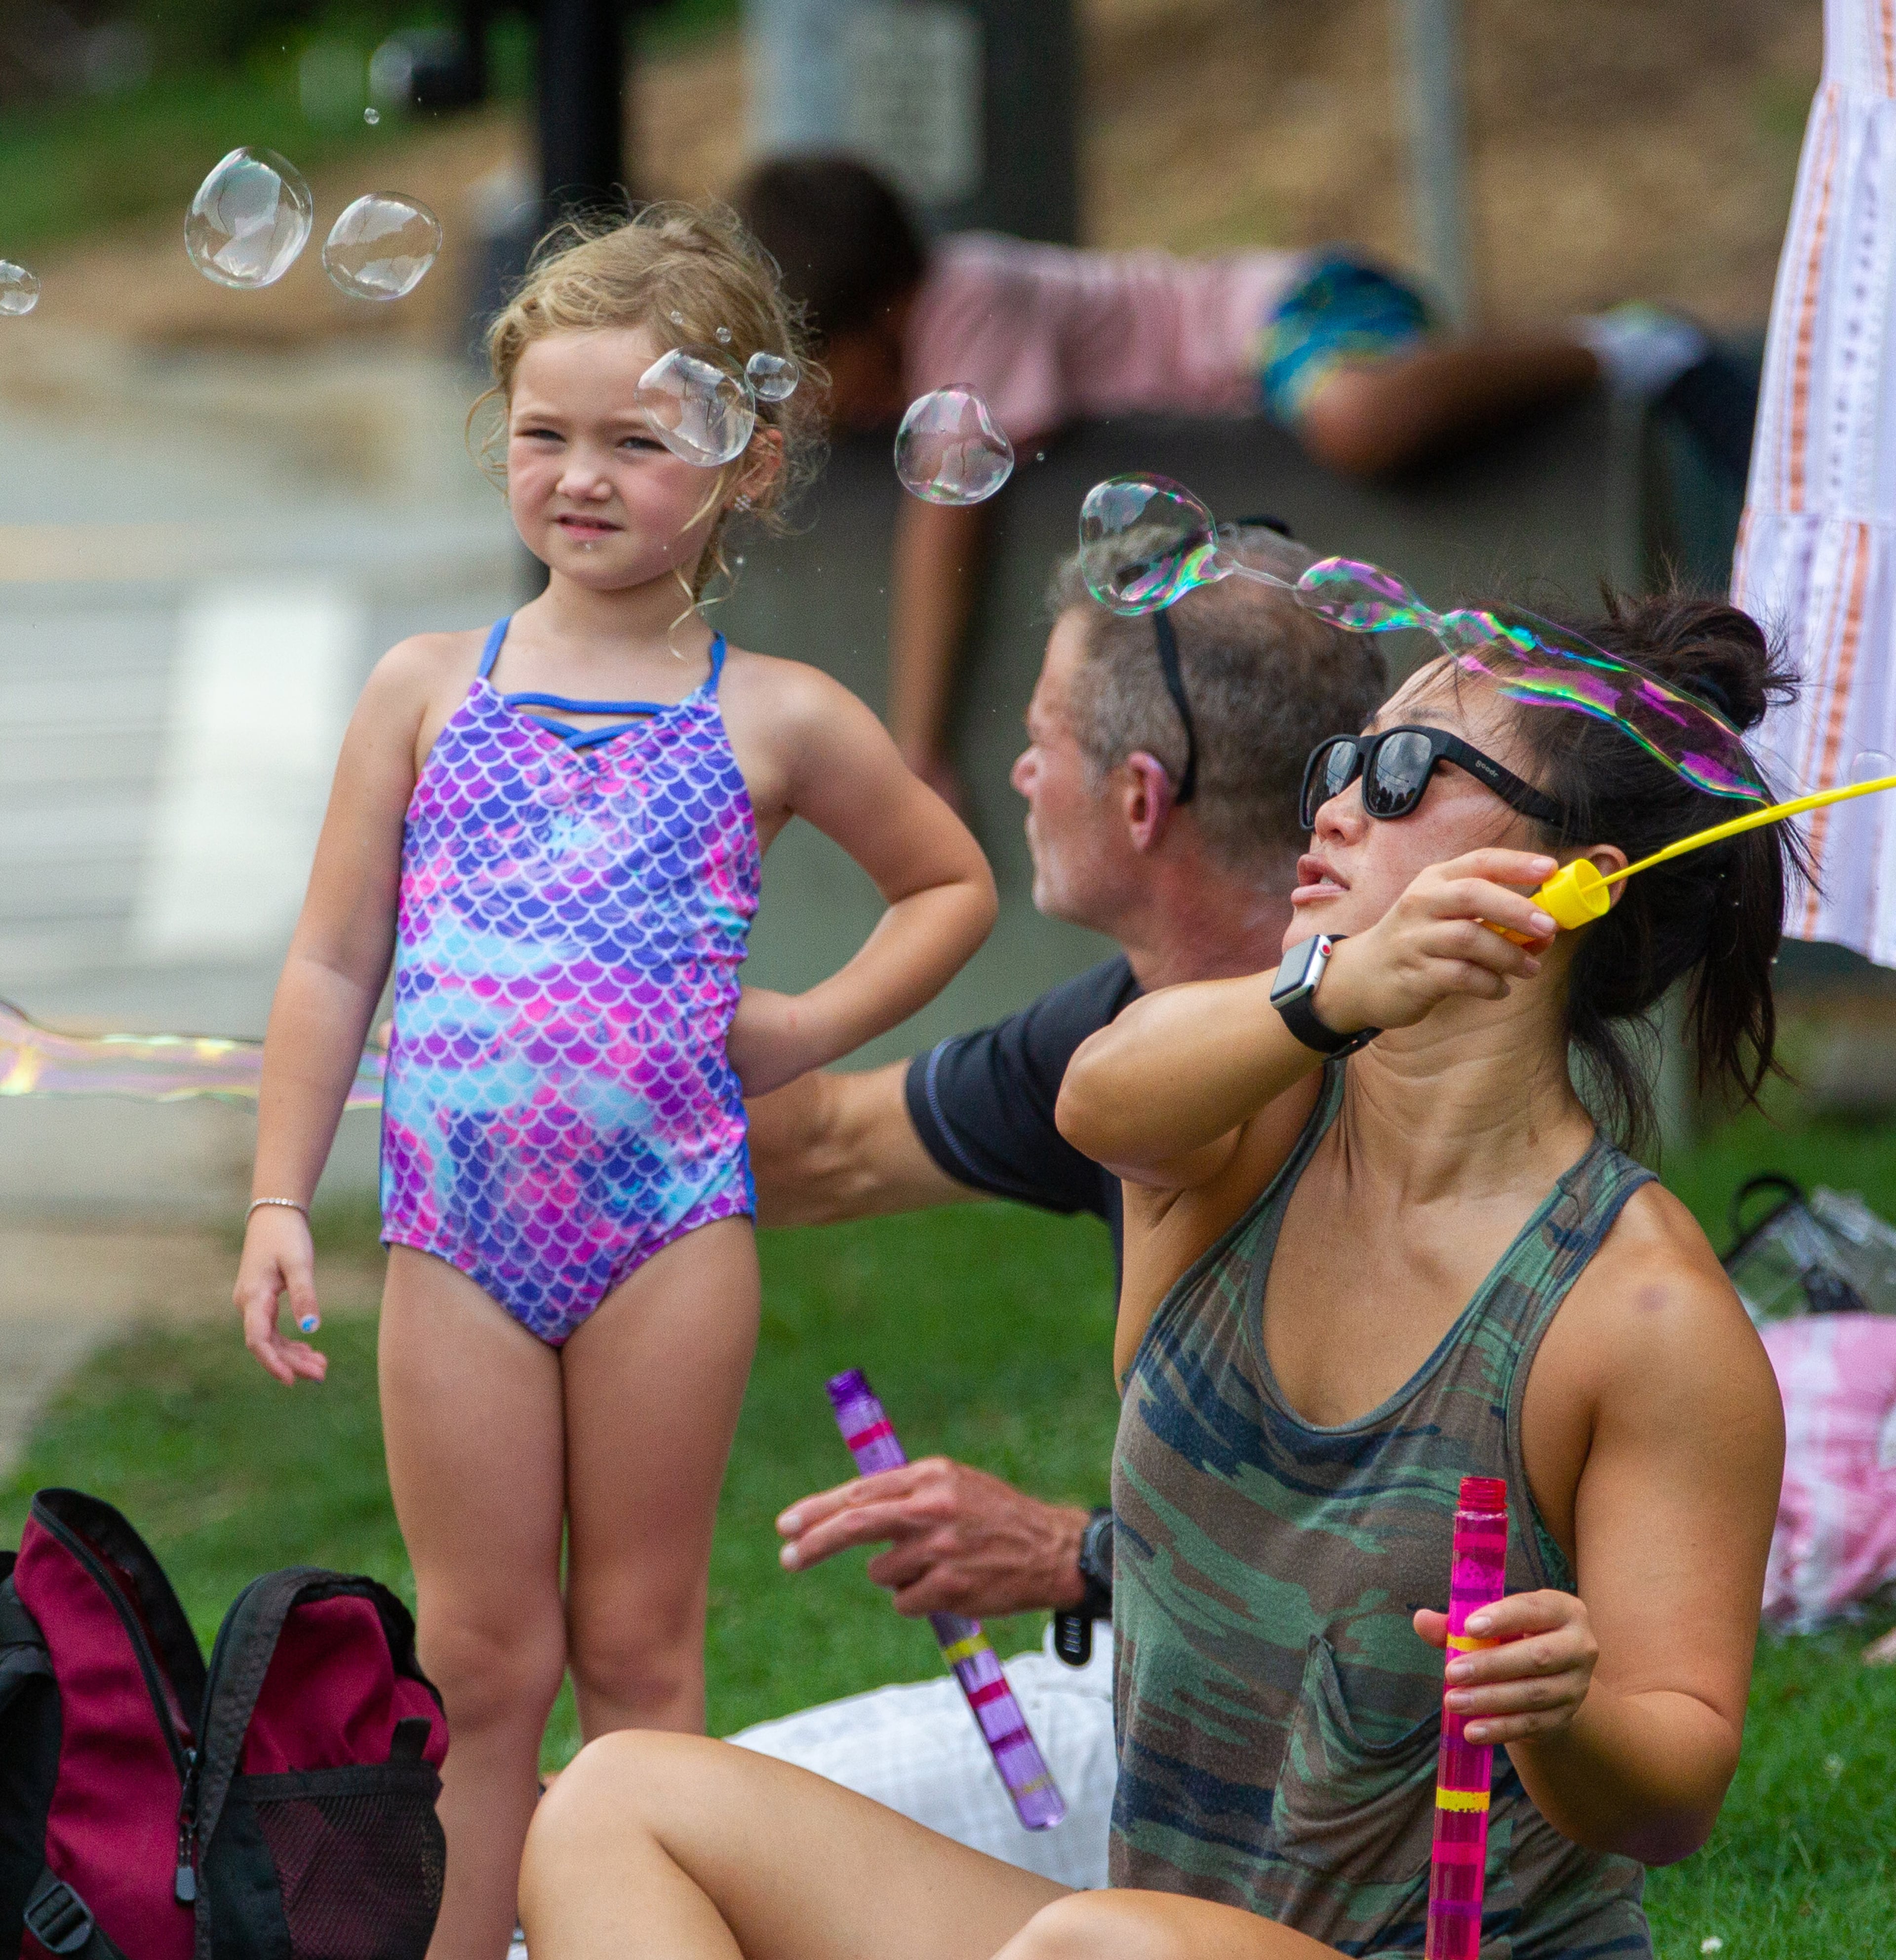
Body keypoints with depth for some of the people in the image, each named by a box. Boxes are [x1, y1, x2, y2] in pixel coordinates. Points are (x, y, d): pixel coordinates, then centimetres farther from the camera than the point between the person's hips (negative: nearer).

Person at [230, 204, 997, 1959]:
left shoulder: (778, 721, 3)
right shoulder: (429, 688, 5)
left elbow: (953, 885, 19)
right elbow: (334, 965, 7)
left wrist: (816, 1027, 4)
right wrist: (281, 1202, 3)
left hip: (669, 1228, -1)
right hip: (455, 1232, 1)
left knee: (640, 1648, 8)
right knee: (478, 1663, 6)